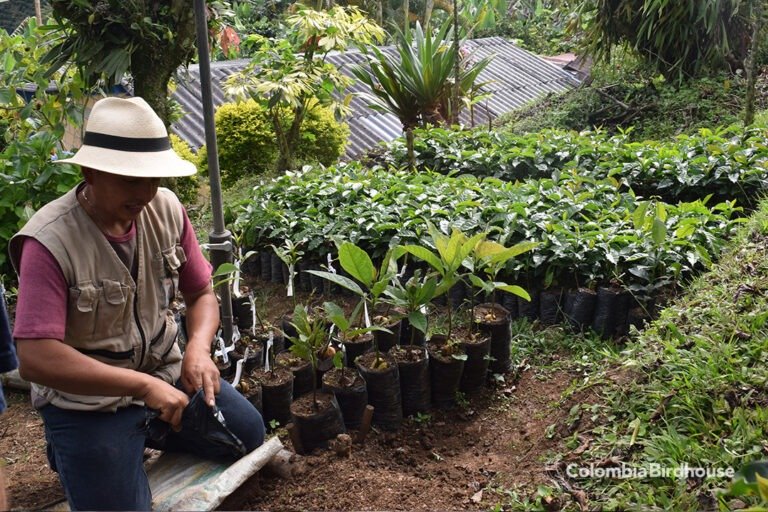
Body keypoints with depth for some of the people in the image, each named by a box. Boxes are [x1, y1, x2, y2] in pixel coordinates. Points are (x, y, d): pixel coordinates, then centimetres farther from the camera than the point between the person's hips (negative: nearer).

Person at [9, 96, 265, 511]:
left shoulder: (166, 208, -9)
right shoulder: (49, 242, -25)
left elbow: (201, 294, 1)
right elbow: (35, 359, -31)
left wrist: (199, 347, -20)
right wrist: (144, 386, -33)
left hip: (165, 372, 6)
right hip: (88, 399, -5)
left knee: (248, 434, 7)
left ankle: (142, 433, 23)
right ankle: (74, 450, 20)